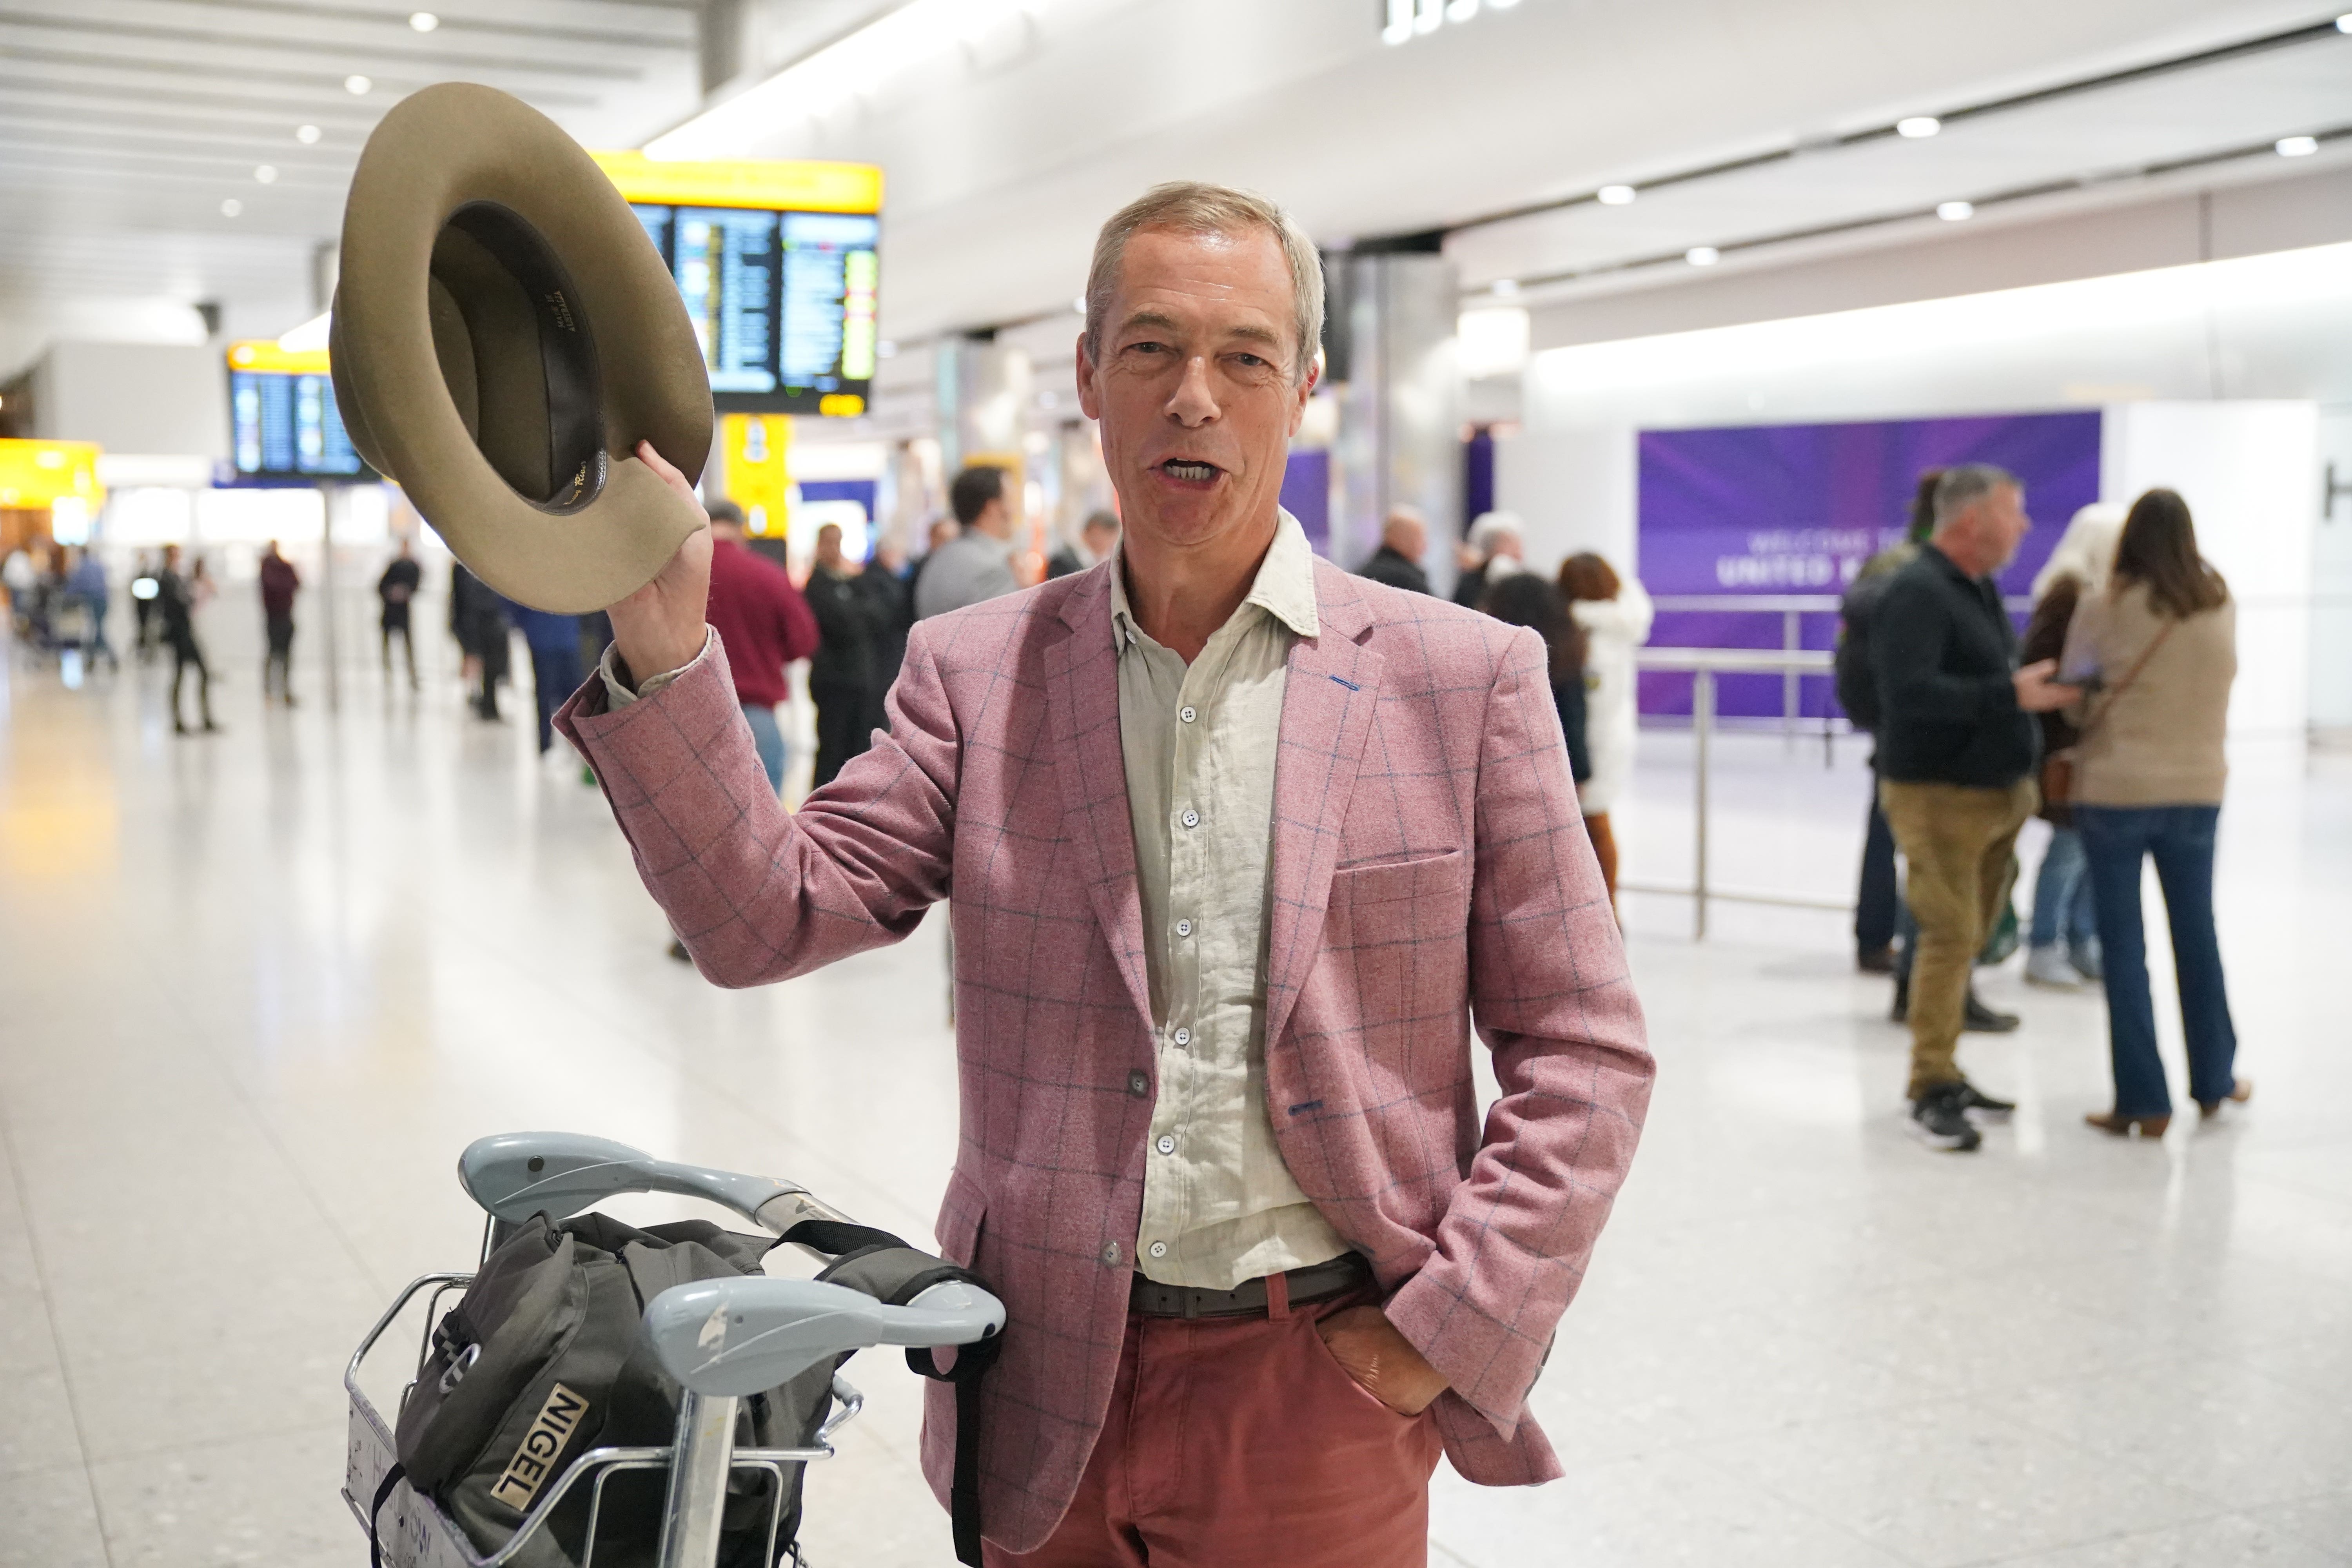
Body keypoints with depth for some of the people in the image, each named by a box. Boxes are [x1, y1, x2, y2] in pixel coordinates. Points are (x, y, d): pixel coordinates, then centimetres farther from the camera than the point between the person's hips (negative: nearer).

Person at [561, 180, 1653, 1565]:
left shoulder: (1467, 676, -3)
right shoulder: (977, 673, 2)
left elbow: (1584, 1053, -2)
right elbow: (766, 920, -6)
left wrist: (1449, 1328, -9)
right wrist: (664, 651, -19)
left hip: (1323, 1388, -1)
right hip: (1053, 1393, 2)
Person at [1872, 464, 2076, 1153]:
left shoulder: (1979, 586, 14)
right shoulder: (1918, 592, -16)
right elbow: (1910, 692, -27)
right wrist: (2011, 694, -29)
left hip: (1996, 792, 9)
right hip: (1939, 794, -9)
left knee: (1967, 939, 12)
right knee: (1949, 938, -8)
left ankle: (1942, 1072, 20)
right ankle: (1932, 1090, -1)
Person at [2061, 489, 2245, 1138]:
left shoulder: (2103, 609, -10)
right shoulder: (2220, 607, -1)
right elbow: (2218, 684, 8)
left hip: (2114, 790, -3)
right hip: (2198, 788, 3)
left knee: (2124, 946, 4)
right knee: (2197, 935, 17)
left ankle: (2143, 1099, 6)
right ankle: (2214, 1080, 30)